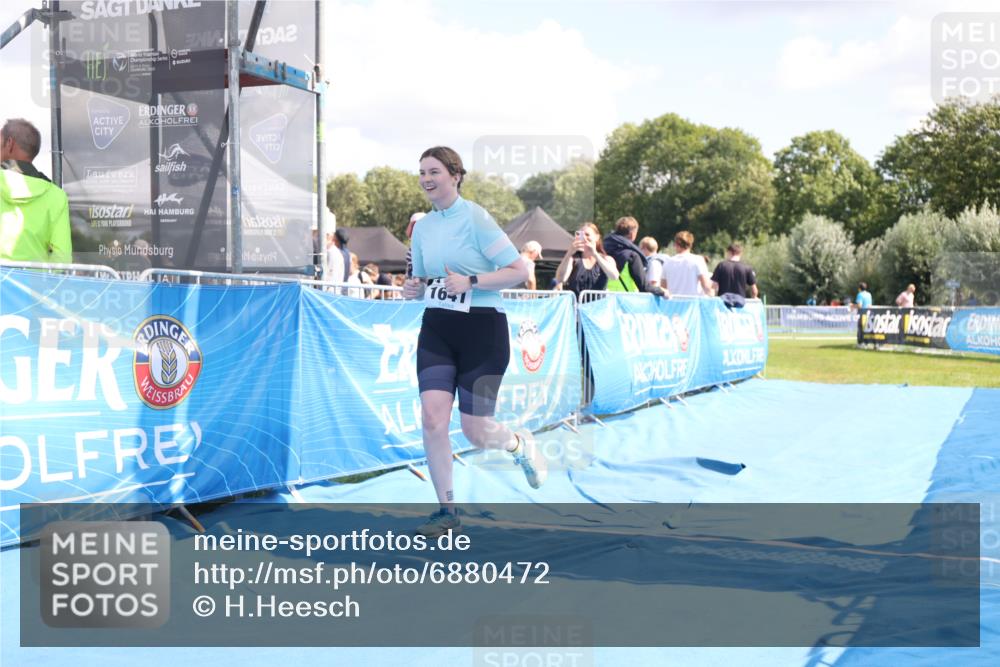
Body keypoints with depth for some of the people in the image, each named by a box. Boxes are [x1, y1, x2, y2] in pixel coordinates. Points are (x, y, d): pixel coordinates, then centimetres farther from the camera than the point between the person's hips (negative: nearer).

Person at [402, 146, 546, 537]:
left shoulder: (475, 218, -10)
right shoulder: (422, 227, 9)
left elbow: (519, 271, -12)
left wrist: (470, 281, -22)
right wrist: (413, 288, -1)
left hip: (482, 331, -5)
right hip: (436, 330, 5)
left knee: (474, 431, -1)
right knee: (432, 419, -10)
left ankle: (520, 445, 35)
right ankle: (447, 512, 4)